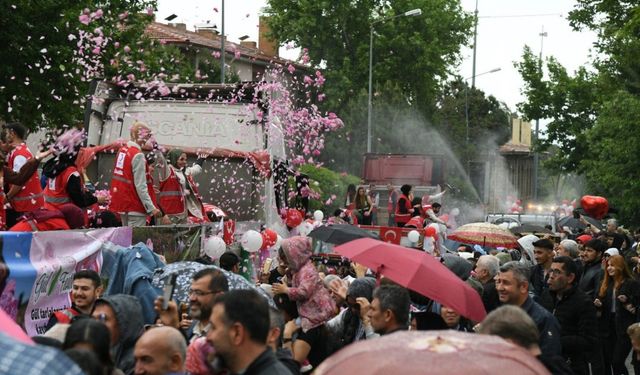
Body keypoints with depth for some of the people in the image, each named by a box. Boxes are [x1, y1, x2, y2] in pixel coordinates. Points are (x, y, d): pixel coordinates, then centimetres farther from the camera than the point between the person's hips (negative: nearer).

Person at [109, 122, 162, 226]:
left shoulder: (122, 150, 8)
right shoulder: (138, 155, -17)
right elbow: (141, 186, -21)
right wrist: (152, 208, -21)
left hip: (122, 203, 9)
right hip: (135, 206, -9)